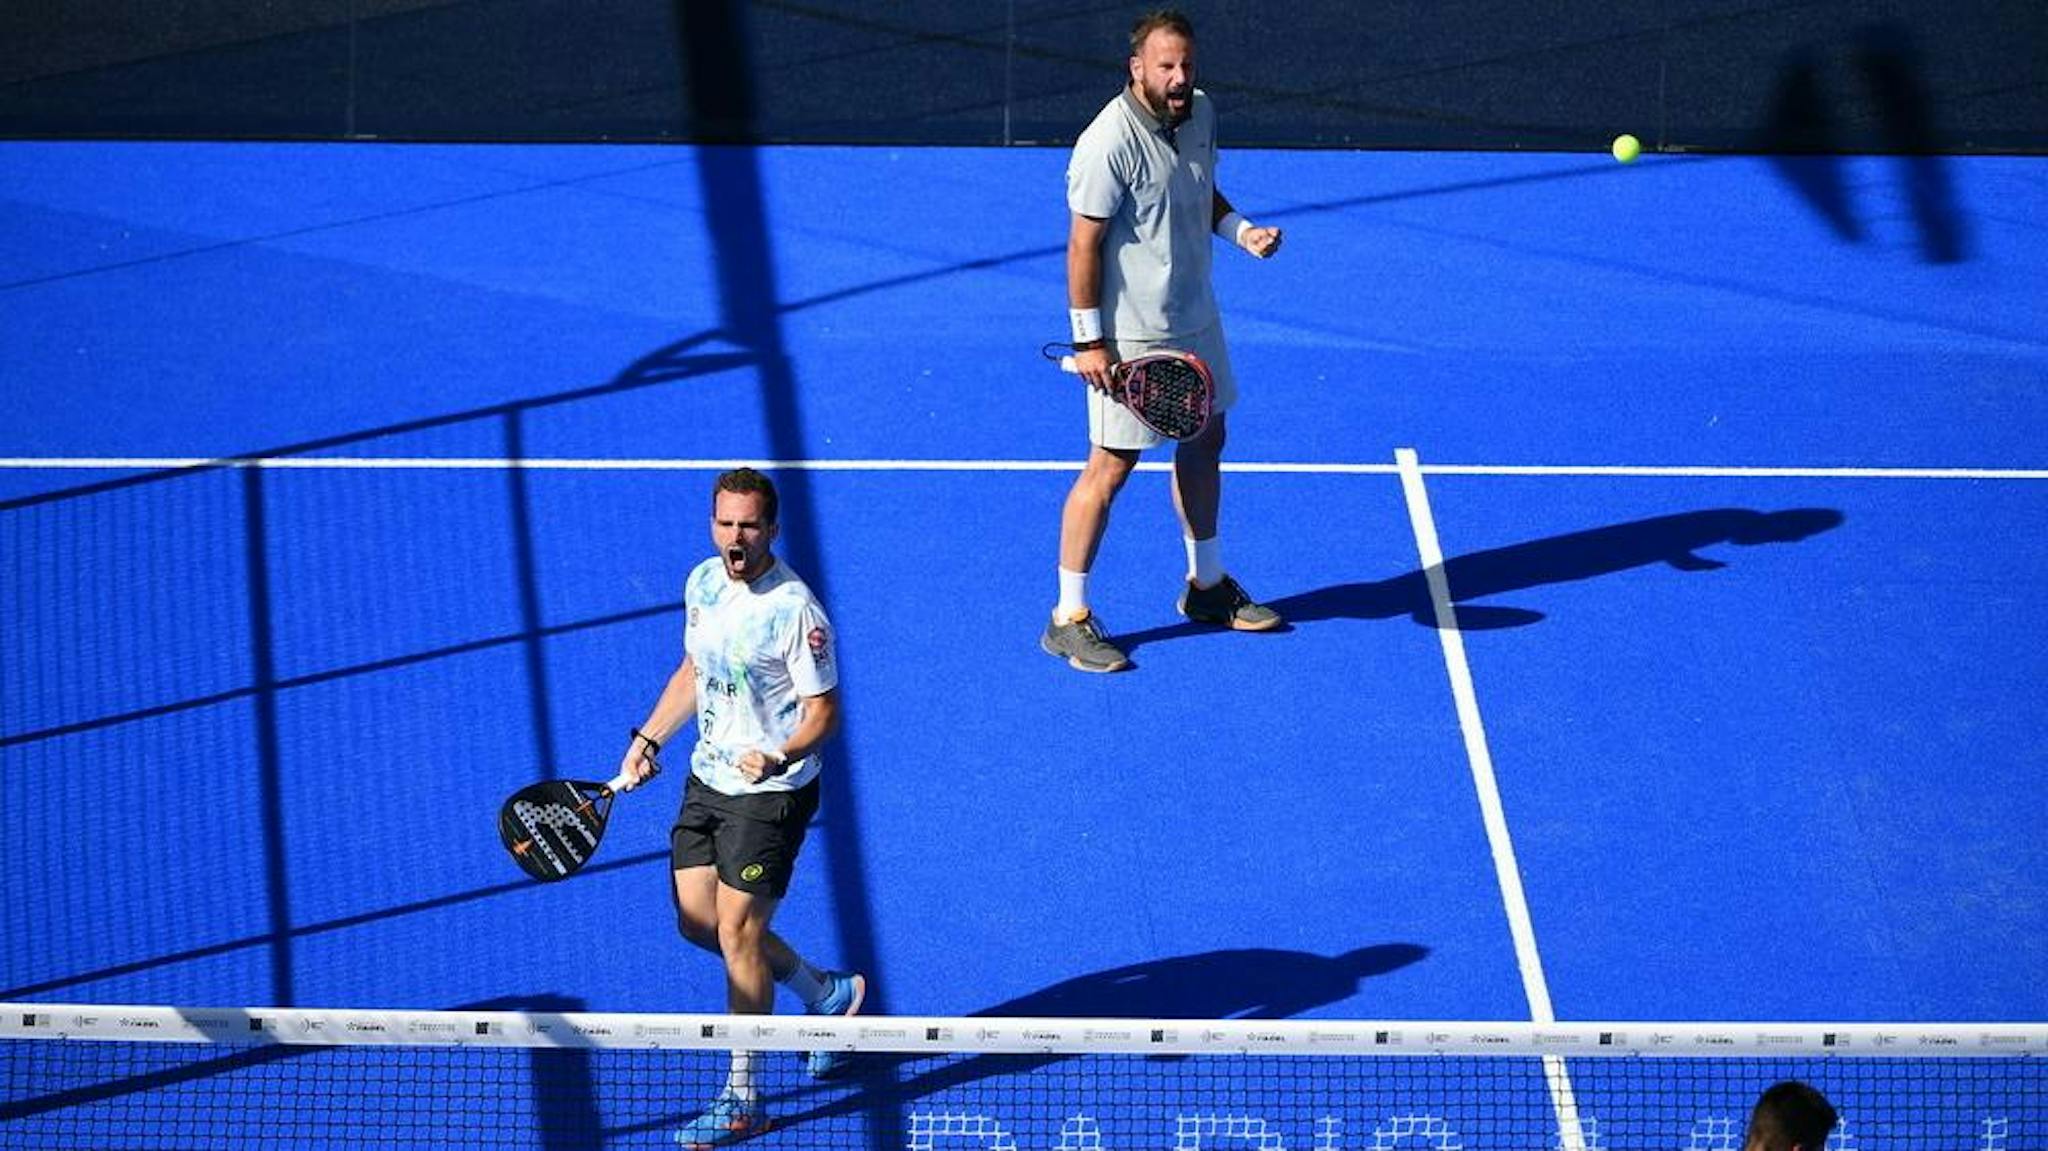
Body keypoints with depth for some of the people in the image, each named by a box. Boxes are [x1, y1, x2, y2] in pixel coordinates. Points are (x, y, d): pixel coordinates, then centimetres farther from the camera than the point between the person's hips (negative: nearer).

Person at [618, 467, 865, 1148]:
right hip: (706, 779, 8)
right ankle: (827, 996, 34)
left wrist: (781, 756, -33)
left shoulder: (795, 610, -21)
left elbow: (824, 710, -16)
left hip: (770, 793, -8)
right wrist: (648, 740, 12)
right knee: (697, 922, 11)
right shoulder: (703, 583, 2)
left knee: (737, 932, -6)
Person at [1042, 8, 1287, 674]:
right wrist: (1090, 340, -19)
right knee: (1111, 466, -4)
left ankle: (1208, 585, 39)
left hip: (1196, 320, 8)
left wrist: (1241, 232, -1)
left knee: (1204, 443, 20)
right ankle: (1068, 621, 4)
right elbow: (1084, 245, -20)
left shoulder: (1200, 115, 1)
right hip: (1130, 338, -8)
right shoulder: (1110, 144, -24)